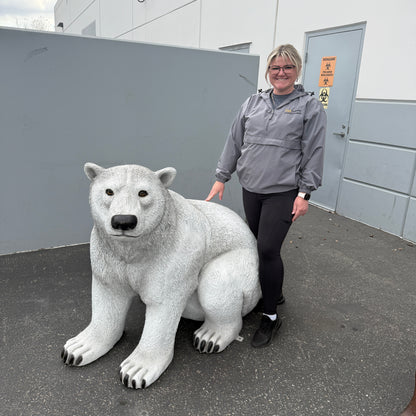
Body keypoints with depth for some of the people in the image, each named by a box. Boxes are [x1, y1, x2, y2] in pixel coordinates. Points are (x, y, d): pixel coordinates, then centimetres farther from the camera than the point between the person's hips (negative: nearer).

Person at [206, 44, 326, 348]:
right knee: (258, 246, 11)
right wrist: (221, 177, 11)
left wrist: (304, 194, -7)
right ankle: (273, 292, 35)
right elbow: (234, 142, 13)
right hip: (251, 189, 5)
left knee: (268, 249, -9)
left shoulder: (310, 107, 1)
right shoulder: (253, 103, 11)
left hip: (283, 192, -4)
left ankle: (270, 317, 8)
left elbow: (314, 153, -2)